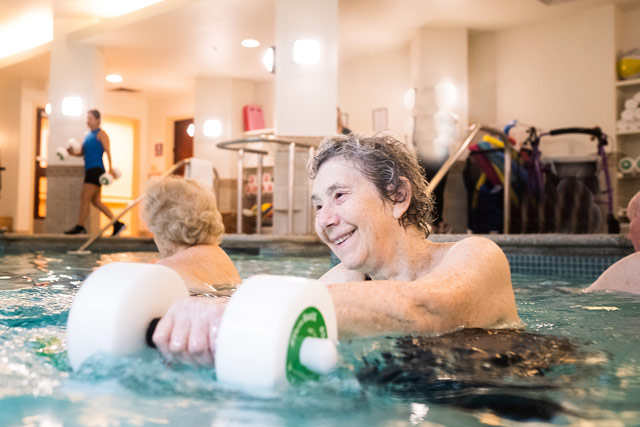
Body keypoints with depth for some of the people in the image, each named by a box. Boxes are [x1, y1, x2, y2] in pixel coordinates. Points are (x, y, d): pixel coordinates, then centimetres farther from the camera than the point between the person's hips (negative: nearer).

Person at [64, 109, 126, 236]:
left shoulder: (101, 134, -4)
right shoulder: (88, 135, 21)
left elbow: (107, 151, -12)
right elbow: (82, 152, 20)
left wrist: (110, 168, -20)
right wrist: (73, 152, -1)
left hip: (96, 169, -9)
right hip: (90, 170, 9)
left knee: (85, 199, -8)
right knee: (95, 201, 9)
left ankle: (80, 227, -3)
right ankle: (117, 224, 11)